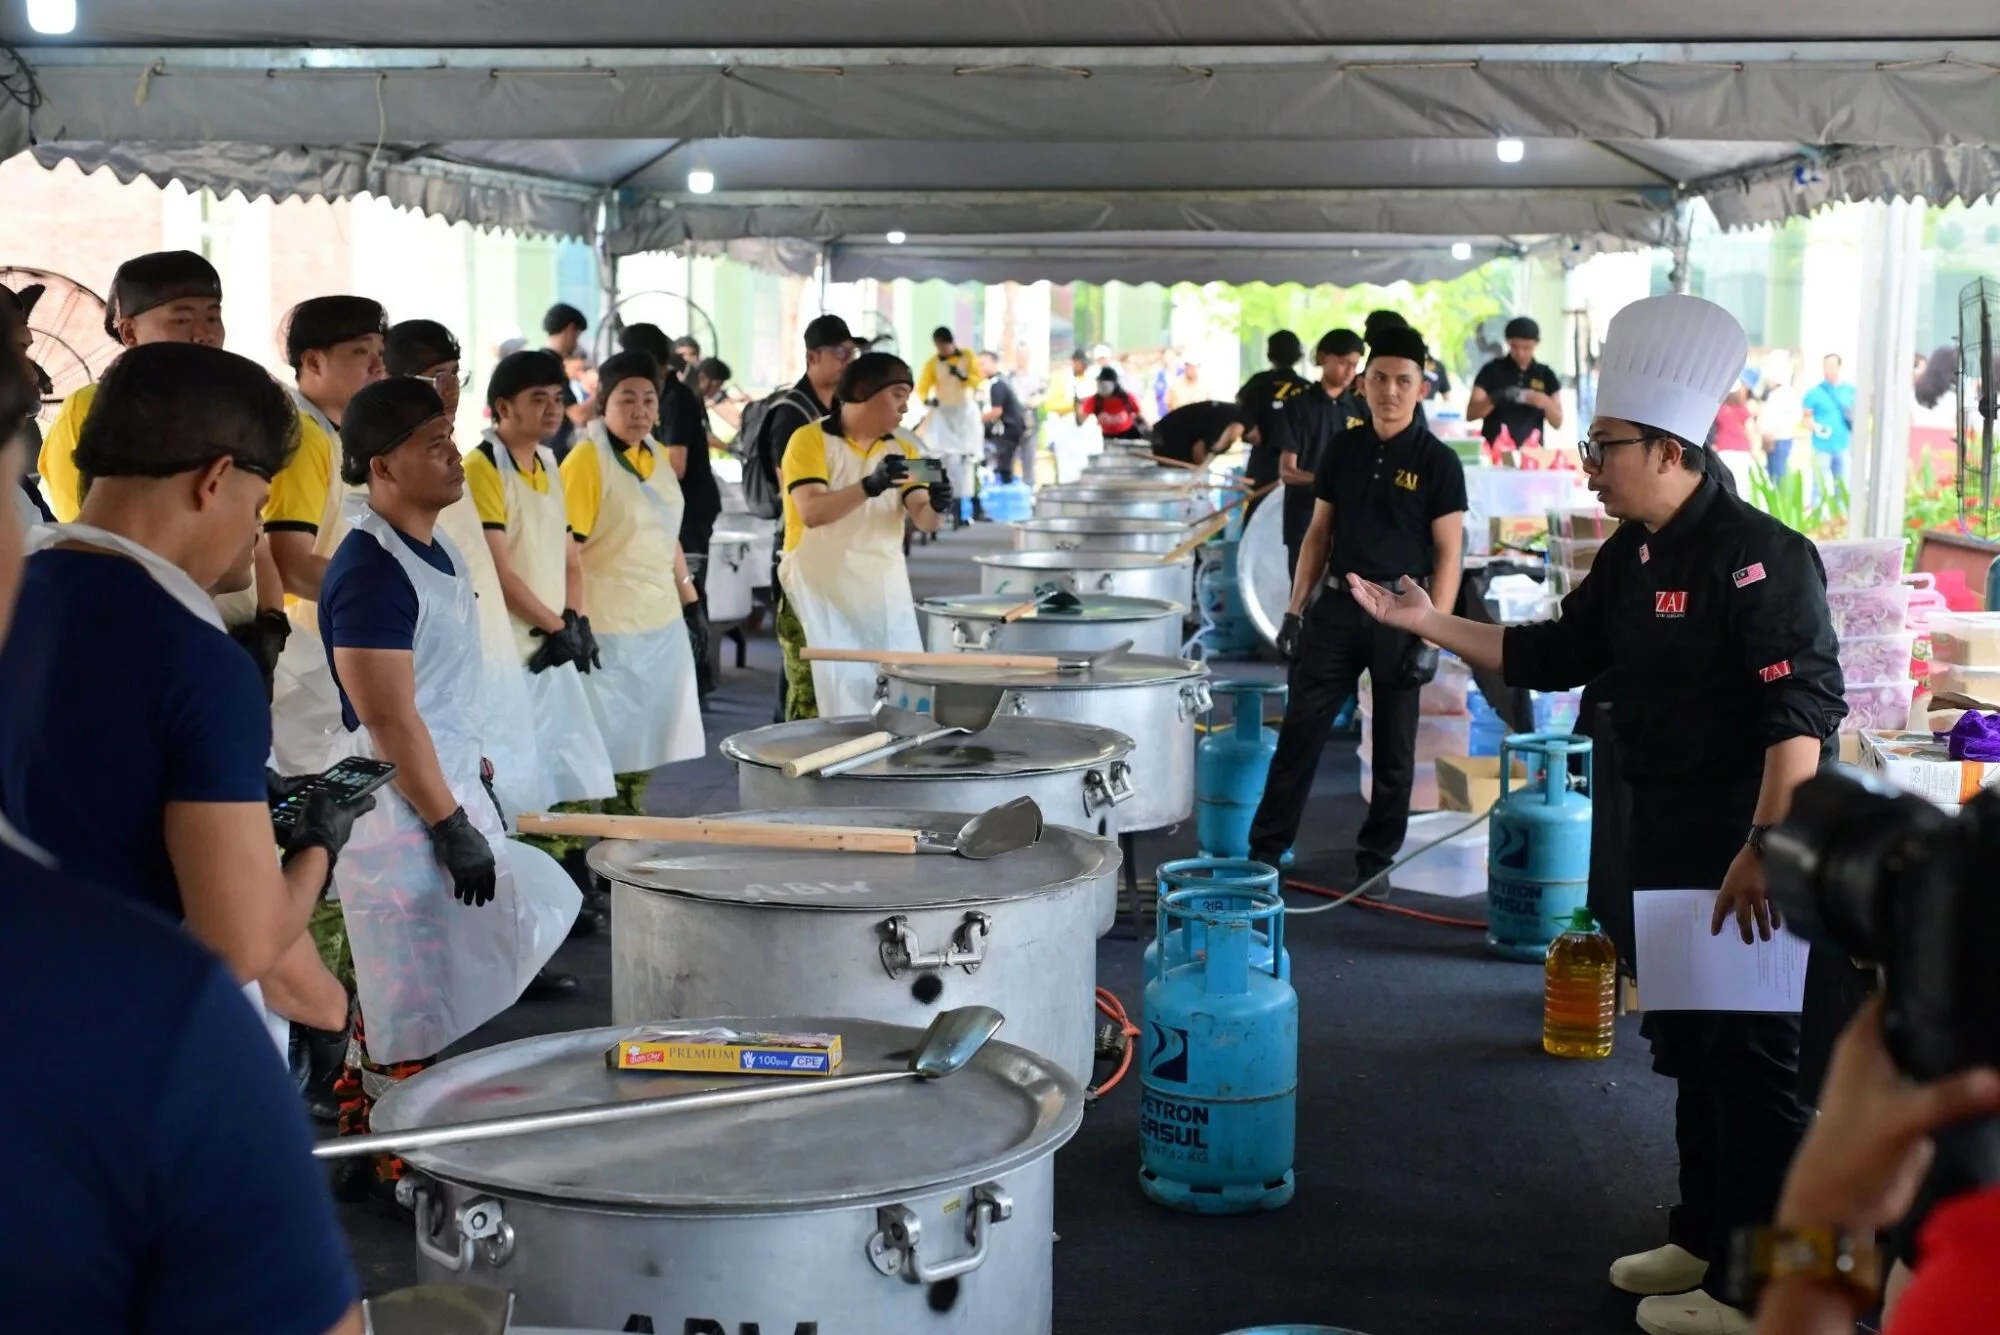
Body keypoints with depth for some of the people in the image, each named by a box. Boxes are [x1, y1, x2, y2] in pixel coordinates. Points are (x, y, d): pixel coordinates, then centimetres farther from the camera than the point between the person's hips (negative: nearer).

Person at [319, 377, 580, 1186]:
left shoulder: (439, 552, 9)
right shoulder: (369, 570, -21)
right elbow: (387, 718, -23)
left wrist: (474, 786, 20)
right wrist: (452, 825, -21)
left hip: (447, 794, 10)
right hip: (401, 814, -10)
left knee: (408, 997, 19)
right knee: (415, 1007, 0)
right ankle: (400, 1168, 14)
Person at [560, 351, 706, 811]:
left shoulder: (655, 454, 9)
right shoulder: (586, 460, -15)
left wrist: (689, 597, 18)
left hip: (661, 621, 8)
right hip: (610, 627, -8)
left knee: (646, 739, 14)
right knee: (608, 744, -1)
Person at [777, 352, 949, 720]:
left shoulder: (902, 448, 9)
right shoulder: (810, 440, -6)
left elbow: (923, 520, -1)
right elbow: (812, 511, -20)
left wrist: (937, 506, -24)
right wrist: (870, 486, -33)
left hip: (885, 595, 5)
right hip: (821, 595, -5)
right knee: (821, 707, -2)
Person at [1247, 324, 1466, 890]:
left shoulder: (1438, 463, -6)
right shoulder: (1342, 452, 5)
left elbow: (1448, 554, -7)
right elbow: (1319, 533, 11)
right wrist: (1295, 610, 6)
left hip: (1400, 614, -3)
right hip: (1336, 605, 3)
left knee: (1394, 746, 7)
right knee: (1300, 728, 3)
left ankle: (1376, 858, 19)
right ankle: (1265, 848, 9)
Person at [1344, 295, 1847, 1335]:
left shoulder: (1756, 557, -20)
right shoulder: (1632, 556, 9)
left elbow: (1802, 712, -25)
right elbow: (1553, 657, 16)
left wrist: (1766, 848, -30)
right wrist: (1426, 623, 9)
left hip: (1747, 850, -10)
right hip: (1667, 838, 10)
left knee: (1752, 1058, -2)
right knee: (1686, 1047, 18)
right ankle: (1704, 1237, 33)